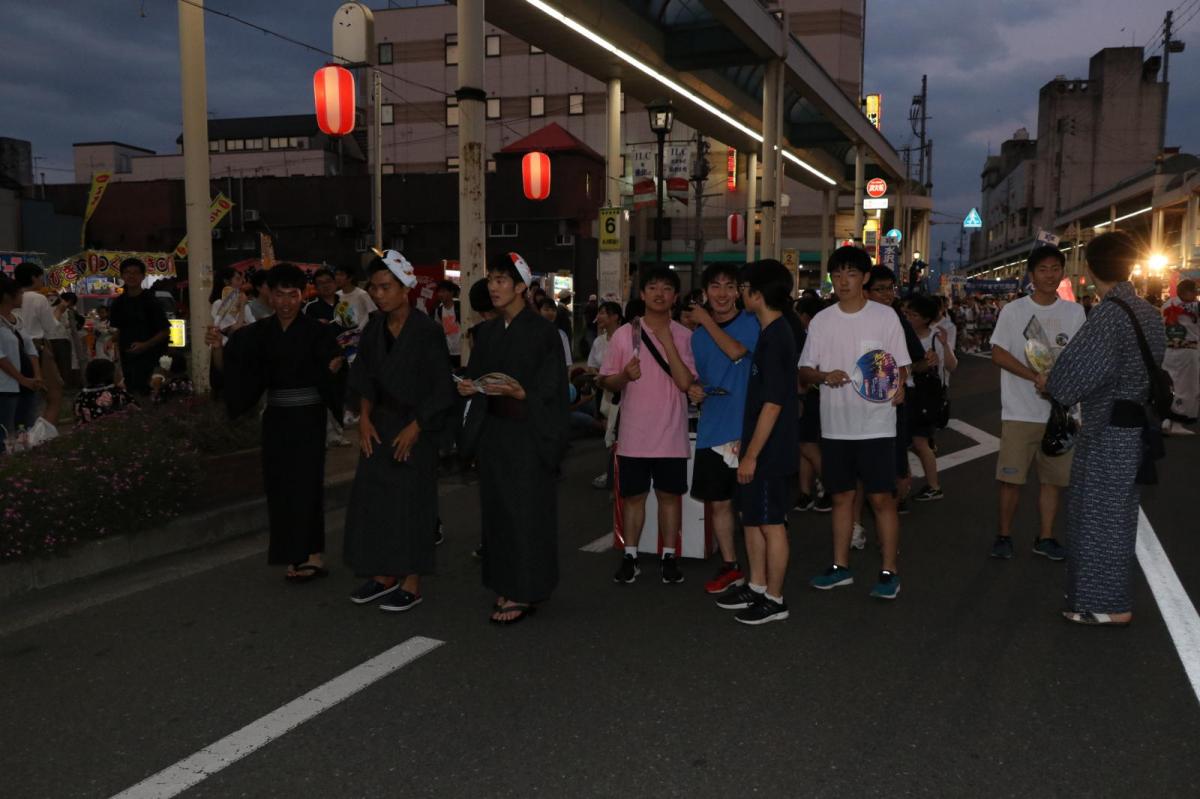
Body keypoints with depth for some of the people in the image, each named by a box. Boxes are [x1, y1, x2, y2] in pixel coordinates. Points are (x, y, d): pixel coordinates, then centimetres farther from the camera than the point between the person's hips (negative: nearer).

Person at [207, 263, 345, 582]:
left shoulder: (316, 331, -5)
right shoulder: (259, 333, 4)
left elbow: (333, 368, -10)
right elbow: (228, 366, 3)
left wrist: (336, 364, -33)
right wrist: (217, 347, -16)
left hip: (307, 416, -4)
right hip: (276, 418, 4)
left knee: (305, 483, -4)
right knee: (279, 485, 7)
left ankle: (312, 555, 4)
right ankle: (294, 555, 18)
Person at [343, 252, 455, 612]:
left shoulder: (427, 331, -13)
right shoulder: (374, 329, 5)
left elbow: (440, 388, -13)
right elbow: (365, 378, 11)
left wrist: (414, 428, -14)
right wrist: (364, 418, -1)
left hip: (415, 428, -6)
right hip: (379, 426, 6)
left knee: (410, 501, -2)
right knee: (372, 497, 7)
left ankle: (412, 584, 9)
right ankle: (384, 576, 21)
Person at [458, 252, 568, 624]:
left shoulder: (542, 331, -7)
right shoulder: (487, 331, 12)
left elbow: (551, 387, -11)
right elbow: (477, 377, 15)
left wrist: (520, 393, -25)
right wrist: (469, 387, -6)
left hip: (528, 432, -6)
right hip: (492, 430, 6)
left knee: (526, 509, -2)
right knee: (496, 507, 8)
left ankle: (523, 593, 6)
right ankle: (506, 586, 19)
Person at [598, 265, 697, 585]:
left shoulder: (685, 336, -1)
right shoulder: (624, 334, 0)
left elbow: (685, 382, -12)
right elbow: (606, 382, 4)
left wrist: (667, 342, -15)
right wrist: (624, 375, -18)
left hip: (671, 435, 0)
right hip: (633, 434, 0)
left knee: (670, 495, 9)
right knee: (633, 496, 9)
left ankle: (669, 556, 21)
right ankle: (630, 557, 21)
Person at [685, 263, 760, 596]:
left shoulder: (751, 323, -3)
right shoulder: (698, 334, 13)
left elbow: (736, 351, -21)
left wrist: (707, 320, -10)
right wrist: (694, 390, -1)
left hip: (745, 429, -5)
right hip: (712, 430, 5)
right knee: (718, 502, 11)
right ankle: (729, 566, 26)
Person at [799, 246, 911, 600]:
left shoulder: (885, 316, -1)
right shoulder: (821, 321, 6)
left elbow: (901, 365, 3)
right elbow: (804, 371, 7)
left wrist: (898, 386, -19)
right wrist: (825, 376, -15)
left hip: (876, 425, -3)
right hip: (835, 425, 3)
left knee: (882, 497, -1)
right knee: (841, 495, 12)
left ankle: (889, 571, 9)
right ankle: (841, 566, 23)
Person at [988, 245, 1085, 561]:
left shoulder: (1075, 312, 6)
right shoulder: (1013, 310, -1)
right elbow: (998, 354, -6)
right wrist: (1036, 377, -17)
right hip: (1020, 411, -2)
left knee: (1054, 477, 8)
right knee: (1011, 477, 0)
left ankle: (1046, 536, 21)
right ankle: (1004, 534, 14)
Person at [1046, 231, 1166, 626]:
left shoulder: (1109, 312, -19)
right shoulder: (1149, 313, 8)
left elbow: (1084, 367, -25)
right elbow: (1141, 366, 13)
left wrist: (1051, 383, -6)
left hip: (1108, 430, -9)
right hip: (1135, 425, 9)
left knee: (1098, 514, 2)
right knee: (1117, 513, 17)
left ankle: (1108, 604, 10)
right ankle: (1109, 595, 29)